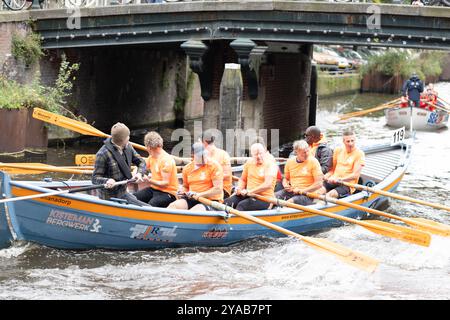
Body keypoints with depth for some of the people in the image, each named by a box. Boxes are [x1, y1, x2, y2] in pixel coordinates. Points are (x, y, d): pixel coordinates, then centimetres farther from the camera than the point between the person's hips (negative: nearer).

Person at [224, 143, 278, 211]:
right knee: (227, 202, -17)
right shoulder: (249, 162, 11)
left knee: (242, 205, -32)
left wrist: (250, 191, -23)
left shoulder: (270, 164, -8)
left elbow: (267, 185, -20)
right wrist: (239, 188, -1)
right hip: (249, 195, 6)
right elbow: (243, 179, 21)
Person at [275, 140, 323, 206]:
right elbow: (286, 179, 25)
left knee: (291, 201, -34)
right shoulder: (289, 162, 9)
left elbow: (319, 184, -7)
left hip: (306, 195, -5)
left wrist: (302, 190, -13)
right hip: (291, 191, 5)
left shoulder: (313, 161, -3)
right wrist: (285, 185, 1)